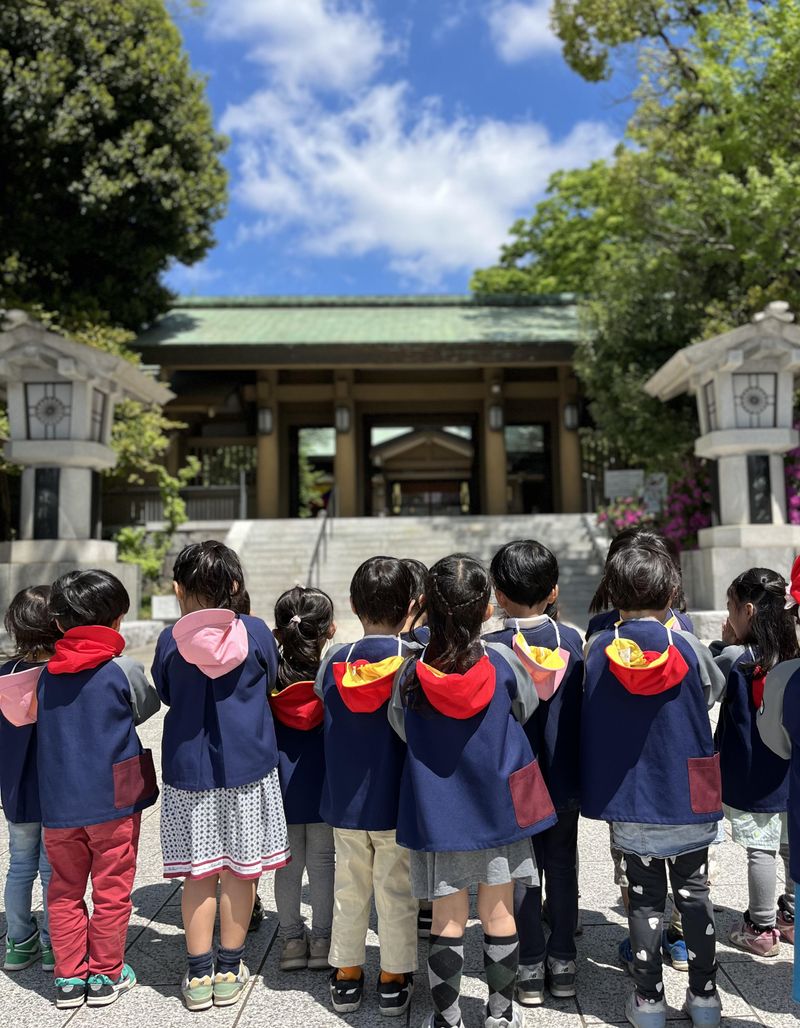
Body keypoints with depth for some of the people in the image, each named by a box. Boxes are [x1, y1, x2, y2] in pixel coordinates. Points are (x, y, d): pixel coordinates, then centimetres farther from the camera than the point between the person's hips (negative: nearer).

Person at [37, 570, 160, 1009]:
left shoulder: (45, 675, 2)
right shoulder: (123, 670, -11)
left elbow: (48, 727, 15)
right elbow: (147, 708, 5)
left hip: (58, 803, 4)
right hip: (113, 799, -3)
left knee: (65, 890, 17)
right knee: (111, 889, 10)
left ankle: (69, 977, 24)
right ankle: (106, 975, 21)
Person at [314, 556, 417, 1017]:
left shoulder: (333, 662, -7)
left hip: (344, 801, 3)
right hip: (397, 802, -3)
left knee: (349, 891, 17)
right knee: (397, 893, 12)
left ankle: (346, 977, 30)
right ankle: (395, 981, 24)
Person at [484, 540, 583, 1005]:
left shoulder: (490, 648, -15)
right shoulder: (573, 641, -6)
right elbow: (582, 706, 2)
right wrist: (579, 765, 14)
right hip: (564, 778, 3)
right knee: (562, 866, 15)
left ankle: (531, 969, 18)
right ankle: (563, 962, 25)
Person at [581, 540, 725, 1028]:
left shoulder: (597, 650, -10)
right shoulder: (688, 647, -11)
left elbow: (590, 718, 0)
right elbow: (715, 691, 8)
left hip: (629, 802, 0)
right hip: (687, 796, 0)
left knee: (646, 897, 12)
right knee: (695, 893, 17)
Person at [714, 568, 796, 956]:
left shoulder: (735, 659, -19)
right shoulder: (793, 655, -4)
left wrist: (725, 645, -6)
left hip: (749, 780, -6)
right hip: (788, 776, 6)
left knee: (760, 850, 4)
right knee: (792, 845, 17)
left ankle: (761, 929, 17)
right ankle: (791, 917, 33)